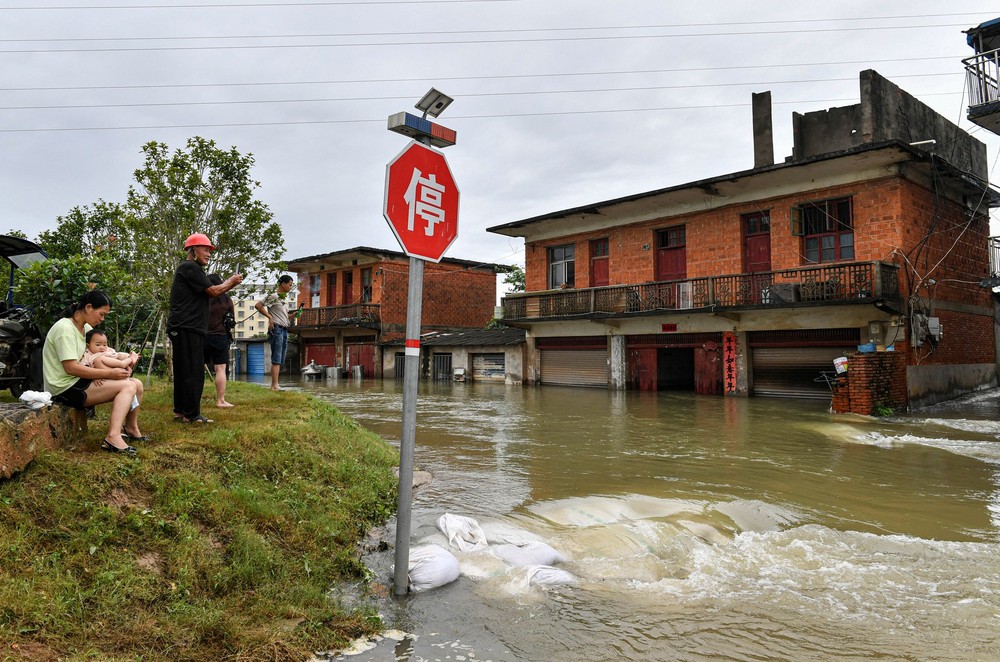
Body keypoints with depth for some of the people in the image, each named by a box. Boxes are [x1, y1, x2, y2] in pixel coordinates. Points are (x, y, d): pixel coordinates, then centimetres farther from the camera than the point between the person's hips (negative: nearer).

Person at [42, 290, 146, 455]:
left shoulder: (86, 328, 12)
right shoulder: (65, 328, -17)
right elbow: (71, 368, -24)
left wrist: (119, 367, -8)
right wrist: (109, 373, -22)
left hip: (80, 380, 9)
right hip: (66, 388, -9)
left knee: (137, 384, 1)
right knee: (128, 386, -22)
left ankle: (131, 429, 18)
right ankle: (113, 437, -31)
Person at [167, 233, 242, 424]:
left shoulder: (192, 269, 24)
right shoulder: (189, 268, -10)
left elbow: (208, 293, 20)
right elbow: (213, 291, -12)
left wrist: (230, 283, 11)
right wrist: (231, 282, 4)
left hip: (185, 328, 11)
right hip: (187, 328, -11)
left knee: (183, 371, 14)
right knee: (193, 372, -8)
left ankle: (180, 411, 20)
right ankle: (191, 414, -4)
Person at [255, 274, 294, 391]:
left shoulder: (283, 297, 19)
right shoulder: (273, 296, -7)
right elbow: (258, 305, -14)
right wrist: (270, 317, -16)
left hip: (284, 330, 9)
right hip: (276, 329, -9)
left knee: (280, 360, 9)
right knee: (276, 359, -10)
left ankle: (274, 385, 12)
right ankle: (275, 385, -10)